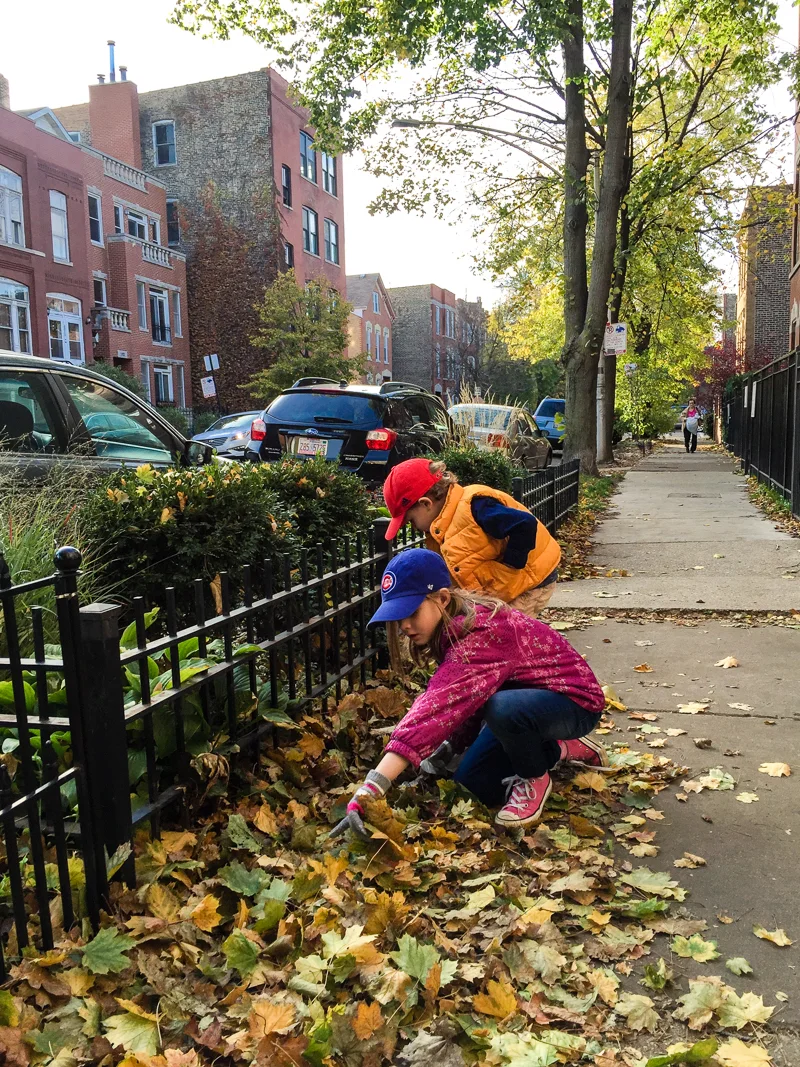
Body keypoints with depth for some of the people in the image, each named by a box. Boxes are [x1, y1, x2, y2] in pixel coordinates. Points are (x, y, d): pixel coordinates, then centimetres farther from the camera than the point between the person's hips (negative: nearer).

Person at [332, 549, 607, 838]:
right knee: (470, 787, 3)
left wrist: (373, 786, -52)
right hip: (525, 696, 9)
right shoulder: (452, 628, -6)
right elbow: (458, 699, -1)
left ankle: (535, 779, -7)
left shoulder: (482, 633, -36)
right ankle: (563, 749, 18)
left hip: (573, 699, -9)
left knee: (502, 709, -39)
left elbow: (441, 704, -47)